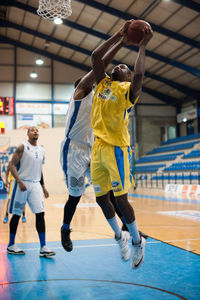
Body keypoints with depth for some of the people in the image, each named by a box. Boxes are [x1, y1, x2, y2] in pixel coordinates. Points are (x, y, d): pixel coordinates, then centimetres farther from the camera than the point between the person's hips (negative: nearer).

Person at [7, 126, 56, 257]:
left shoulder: (41, 150, 13)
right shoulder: (22, 147, -5)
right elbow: (12, 165, -11)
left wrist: (43, 186, 19)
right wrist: (19, 181, -21)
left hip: (35, 184, 5)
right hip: (22, 184, -5)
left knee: (40, 214, -3)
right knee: (16, 215, 4)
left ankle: (43, 248, 0)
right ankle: (11, 245, 19)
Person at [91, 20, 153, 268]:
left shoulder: (129, 89, 2)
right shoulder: (103, 83, 18)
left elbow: (139, 74, -19)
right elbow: (96, 56, 9)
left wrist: (142, 46, -8)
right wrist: (119, 36, 10)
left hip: (117, 148, -6)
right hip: (98, 147, 6)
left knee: (120, 200, -5)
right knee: (101, 199, 10)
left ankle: (137, 242, 16)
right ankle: (120, 237, 30)